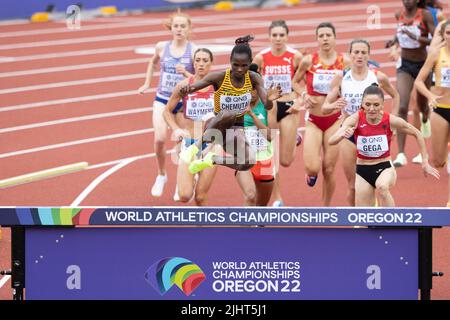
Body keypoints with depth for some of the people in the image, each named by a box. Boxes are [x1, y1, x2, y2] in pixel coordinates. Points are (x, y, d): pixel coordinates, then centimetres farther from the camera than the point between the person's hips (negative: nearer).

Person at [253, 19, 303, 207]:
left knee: (286, 161, 1)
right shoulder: (261, 57, -6)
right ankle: (276, 199, 14)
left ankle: (295, 139, 36)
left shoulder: (296, 57, -9)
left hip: (289, 107, -1)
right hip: (268, 107, 1)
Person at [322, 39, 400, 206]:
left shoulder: (378, 77, -3)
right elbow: (325, 107, -2)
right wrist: (334, 105, -25)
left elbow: (395, 96, 16)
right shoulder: (341, 77, -2)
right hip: (349, 132, 1)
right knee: (352, 186, 3)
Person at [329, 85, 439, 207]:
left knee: (382, 187, -37)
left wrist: (425, 162, 2)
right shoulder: (356, 119, -16)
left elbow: (417, 134, 1)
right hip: (362, 171, 2)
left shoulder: (391, 121, -15)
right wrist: (343, 135, -49)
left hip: (385, 168, -2)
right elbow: (331, 141, -27)